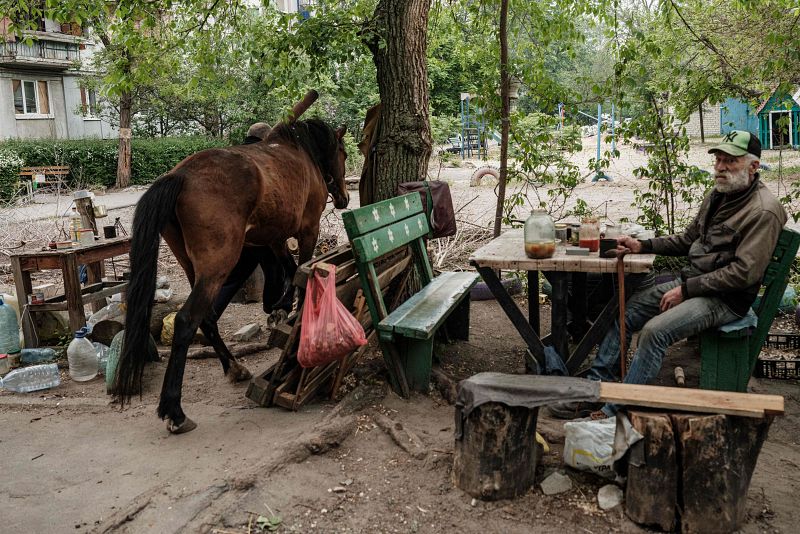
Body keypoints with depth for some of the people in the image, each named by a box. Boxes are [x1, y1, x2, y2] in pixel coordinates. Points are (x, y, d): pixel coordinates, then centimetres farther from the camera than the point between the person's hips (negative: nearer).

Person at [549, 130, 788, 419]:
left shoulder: (763, 211, -17)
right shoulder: (718, 196, 11)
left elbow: (744, 272, -21)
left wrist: (686, 290, -20)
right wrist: (642, 246, 5)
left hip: (726, 299, -9)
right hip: (692, 283, 9)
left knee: (655, 330, -28)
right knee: (625, 312, -1)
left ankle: (615, 412, -18)